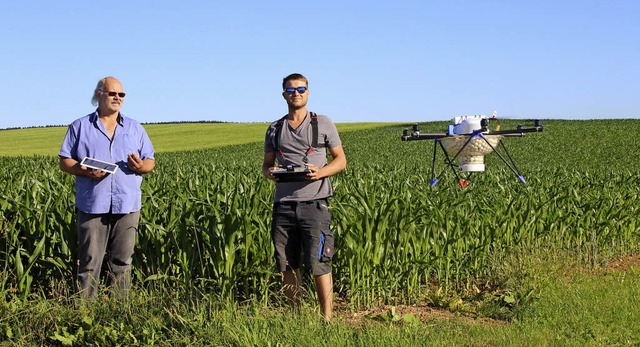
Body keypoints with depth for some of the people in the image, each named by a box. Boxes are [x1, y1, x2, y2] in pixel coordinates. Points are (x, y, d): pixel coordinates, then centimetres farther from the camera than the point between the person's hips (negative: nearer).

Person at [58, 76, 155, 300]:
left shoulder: (135, 129, 16)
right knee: (89, 261, -2)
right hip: (92, 205, -2)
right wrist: (85, 171, -14)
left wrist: (141, 166, -10)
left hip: (127, 205, 2)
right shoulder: (80, 127, 10)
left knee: (122, 262, 5)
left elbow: (150, 162, 14)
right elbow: (64, 162, 5)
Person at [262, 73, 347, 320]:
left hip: (313, 201, -3)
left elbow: (341, 160, 9)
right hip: (284, 204, 3)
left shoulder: (323, 124, 8)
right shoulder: (275, 129, 15)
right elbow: (266, 164, 20)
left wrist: (321, 172, -11)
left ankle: (327, 318, -1)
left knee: (318, 263, -8)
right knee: (287, 264, 6)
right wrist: (269, 172, -5)